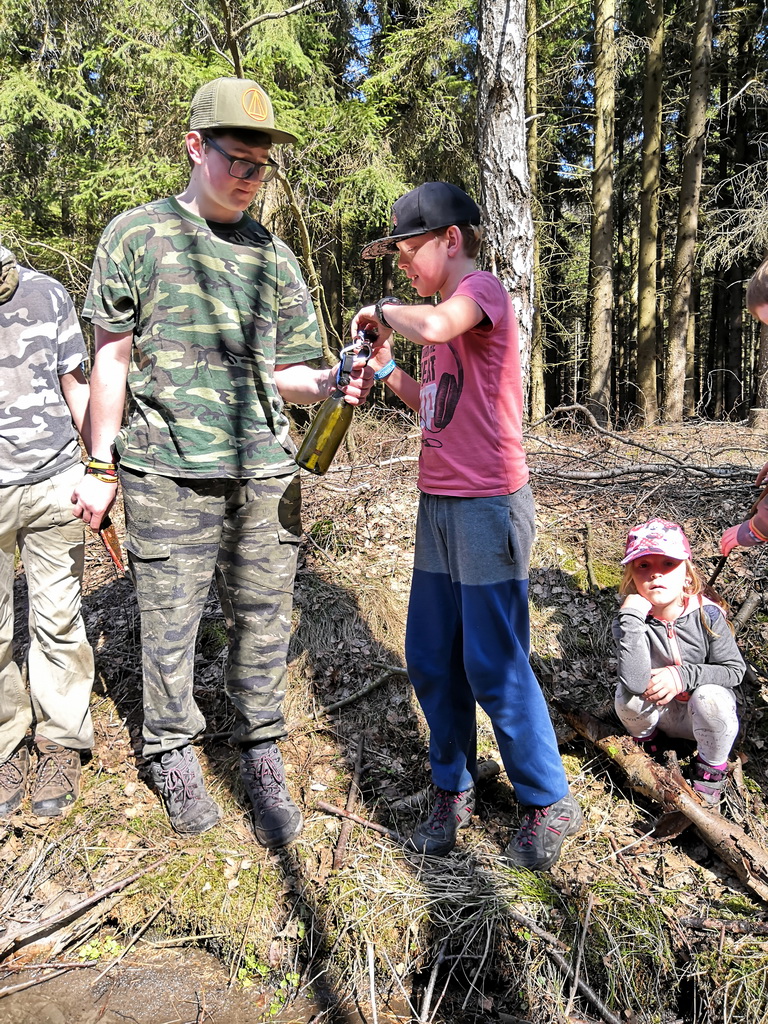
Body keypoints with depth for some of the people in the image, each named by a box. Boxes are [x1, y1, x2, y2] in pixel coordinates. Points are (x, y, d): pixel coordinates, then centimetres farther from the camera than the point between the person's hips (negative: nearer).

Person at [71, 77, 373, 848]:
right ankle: (174, 757, 27)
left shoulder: (274, 256, 15)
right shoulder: (137, 234, 6)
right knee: (169, 622, 5)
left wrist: (328, 383, -7)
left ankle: (262, 760, 24)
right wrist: (100, 467, 3)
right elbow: (112, 357, 6)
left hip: (264, 473, 3)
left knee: (263, 620, 7)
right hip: (168, 473, -2)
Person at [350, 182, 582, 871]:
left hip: (489, 507, -9)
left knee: (495, 668, -1)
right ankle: (453, 790, 28)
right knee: (431, 663, 11)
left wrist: (382, 312, -12)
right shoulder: (443, 313, 18)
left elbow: (433, 325, -31)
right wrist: (387, 369, 8)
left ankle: (549, 804, 18)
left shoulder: (482, 289, -8)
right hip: (438, 506, 9)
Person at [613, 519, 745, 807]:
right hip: (656, 711, 0)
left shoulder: (707, 614, -20)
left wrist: (683, 675, -26)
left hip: (703, 715, 0)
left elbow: (735, 670, -10)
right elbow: (636, 682, -37)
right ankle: (645, 739, 8)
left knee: (711, 697, -32)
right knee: (628, 695, -29)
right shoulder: (630, 619, -22)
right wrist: (632, 615, -41)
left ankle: (711, 769, -2)